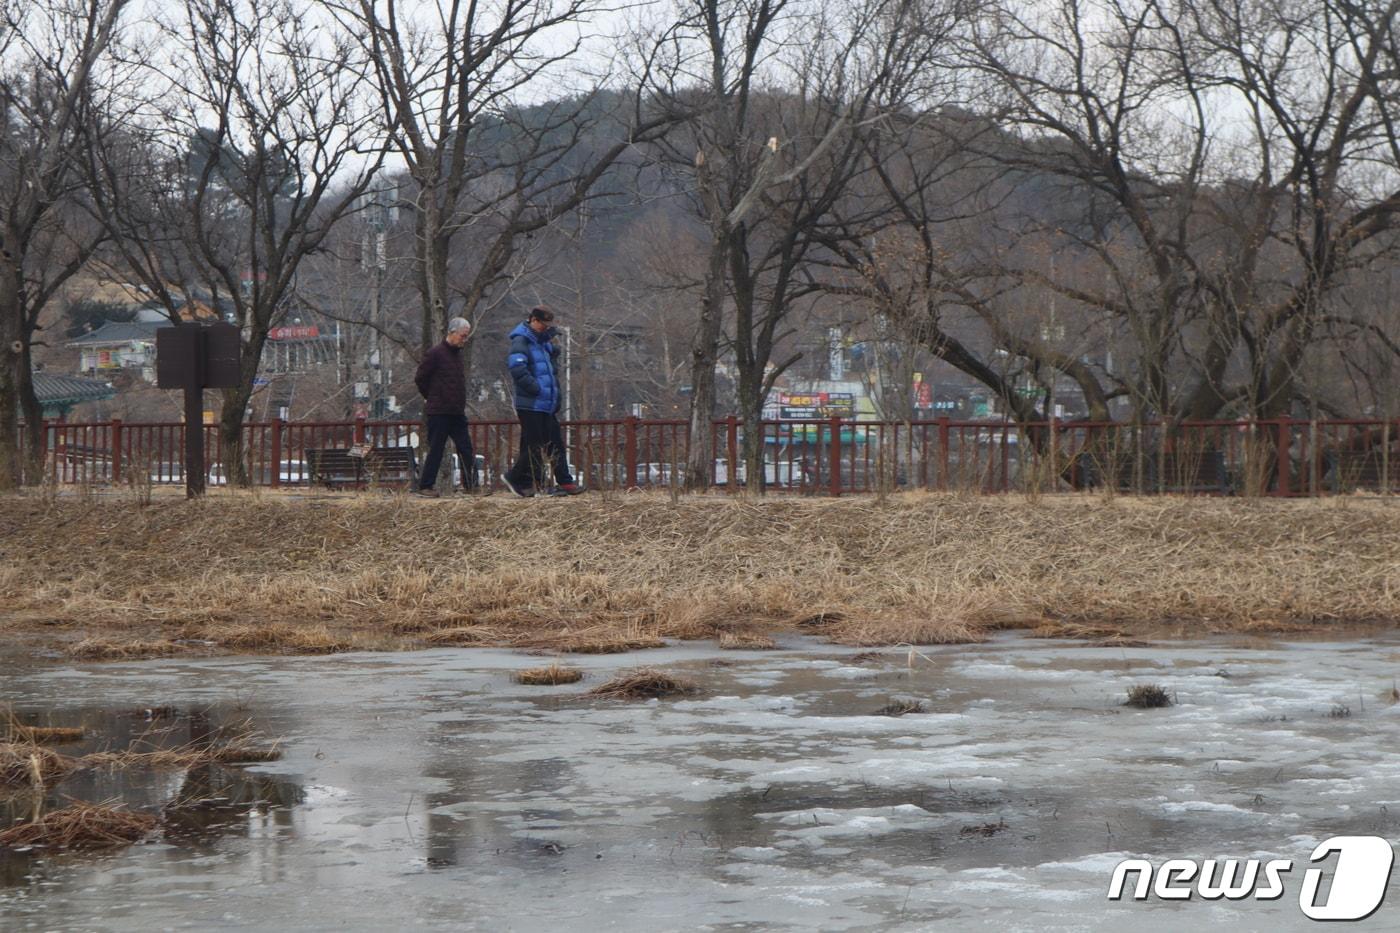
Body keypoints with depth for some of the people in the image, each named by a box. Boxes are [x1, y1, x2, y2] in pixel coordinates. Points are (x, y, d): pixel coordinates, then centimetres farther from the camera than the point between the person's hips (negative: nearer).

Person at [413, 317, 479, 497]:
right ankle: (425, 486, 4)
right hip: (438, 412, -7)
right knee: (436, 450, -3)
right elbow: (420, 378, -8)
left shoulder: (457, 354, 14)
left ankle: (470, 485, 7)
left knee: (466, 449, 4)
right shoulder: (435, 354, -10)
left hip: (457, 412, 7)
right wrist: (431, 397, 1)